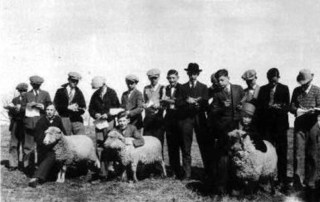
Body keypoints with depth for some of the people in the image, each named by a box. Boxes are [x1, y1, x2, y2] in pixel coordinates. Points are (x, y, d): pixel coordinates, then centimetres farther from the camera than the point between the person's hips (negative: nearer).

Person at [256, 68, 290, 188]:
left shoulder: (284, 89, 9)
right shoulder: (263, 89, 12)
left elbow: (287, 107, 2)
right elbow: (259, 107, 5)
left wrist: (277, 107, -16)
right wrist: (269, 106, -12)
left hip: (280, 125, -1)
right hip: (266, 125, 1)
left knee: (282, 154, -1)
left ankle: (282, 180, 5)